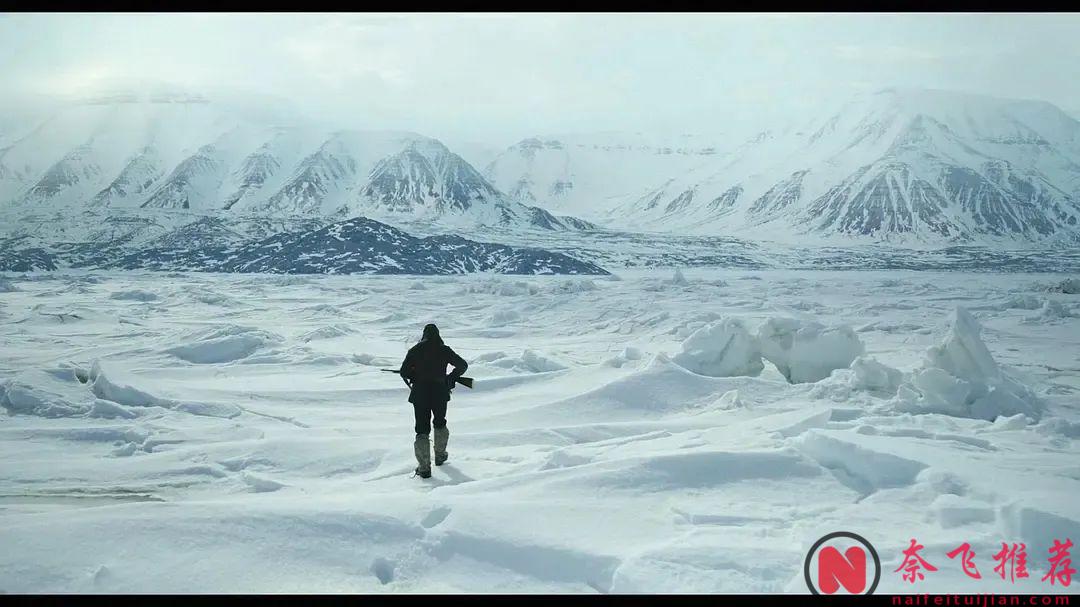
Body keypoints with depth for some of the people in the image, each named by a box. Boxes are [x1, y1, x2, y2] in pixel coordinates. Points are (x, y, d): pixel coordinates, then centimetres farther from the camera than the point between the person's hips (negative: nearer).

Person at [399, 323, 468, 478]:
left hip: (420, 394, -1)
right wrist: (451, 378, 17)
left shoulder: (415, 350, 0)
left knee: (422, 429, 2)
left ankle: (424, 467, -8)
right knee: (440, 424, 25)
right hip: (440, 393, 1)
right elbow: (462, 365, 4)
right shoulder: (444, 350, 0)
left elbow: (404, 372, 0)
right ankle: (440, 456, 39)